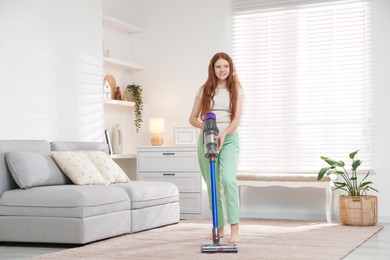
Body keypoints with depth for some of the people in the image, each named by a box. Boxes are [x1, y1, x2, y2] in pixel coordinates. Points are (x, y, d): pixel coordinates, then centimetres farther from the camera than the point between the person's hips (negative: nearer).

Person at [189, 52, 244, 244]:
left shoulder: (237, 90, 5)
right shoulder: (204, 90, 8)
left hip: (229, 139, -2)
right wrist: (203, 125, -15)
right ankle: (219, 228, 17)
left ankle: (234, 229, -23)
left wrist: (223, 134, -23)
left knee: (228, 179, -23)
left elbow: (237, 119, -5)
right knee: (212, 185, 4)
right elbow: (192, 118, 7)